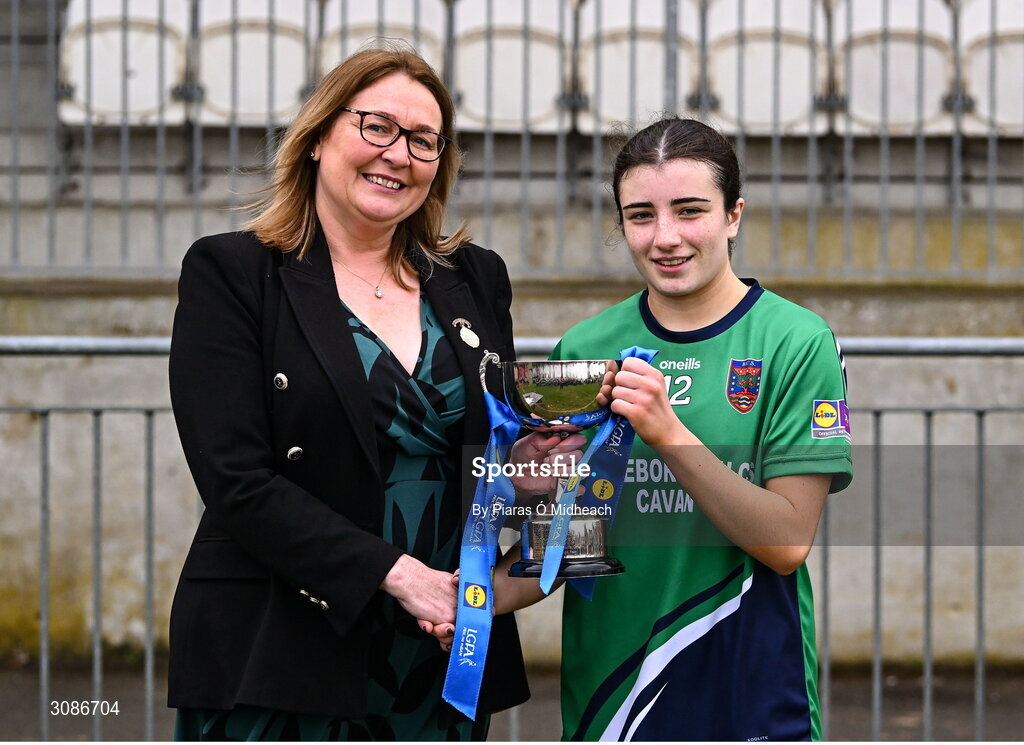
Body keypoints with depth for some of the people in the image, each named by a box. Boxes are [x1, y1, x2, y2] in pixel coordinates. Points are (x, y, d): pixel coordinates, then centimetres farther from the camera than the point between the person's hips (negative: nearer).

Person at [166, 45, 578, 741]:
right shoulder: (230, 272, -2)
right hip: (278, 666, -4)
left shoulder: (476, 280, 12)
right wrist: (396, 574, -18)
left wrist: (527, 464, -6)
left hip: (446, 656, 4)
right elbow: (238, 481, -11)